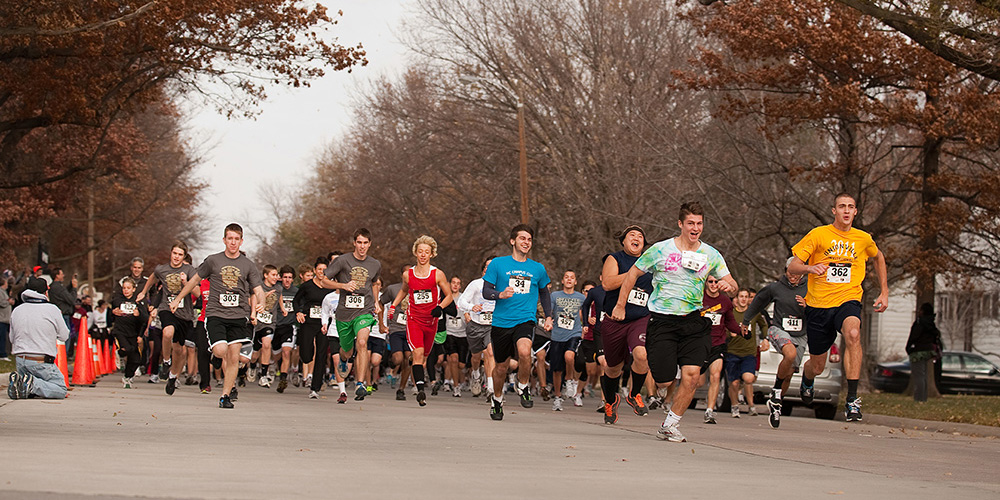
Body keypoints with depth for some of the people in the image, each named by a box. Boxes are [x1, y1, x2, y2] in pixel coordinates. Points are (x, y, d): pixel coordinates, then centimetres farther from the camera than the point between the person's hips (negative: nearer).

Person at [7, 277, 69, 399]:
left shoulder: (16, 311, 7)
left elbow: (12, 339, 15)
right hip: (42, 362, -5)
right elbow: (64, 336, 4)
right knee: (61, 390, 3)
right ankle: (33, 384, -22)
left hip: (20, 360, 5)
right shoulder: (52, 309, -6)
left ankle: (17, 381, -13)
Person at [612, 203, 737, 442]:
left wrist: (728, 285, -14)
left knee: (692, 374, -16)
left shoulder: (711, 255, 5)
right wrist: (620, 305, 5)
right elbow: (632, 274, 7)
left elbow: (732, 284, 11)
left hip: (693, 321, 2)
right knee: (663, 381, -7)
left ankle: (669, 426, -1)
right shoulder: (661, 250, -3)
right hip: (662, 321, -2)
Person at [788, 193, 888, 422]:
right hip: (818, 304, 0)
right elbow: (792, 267, -3)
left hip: (848, 300, 0)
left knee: (853, 333, -36)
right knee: (817, 367, 9)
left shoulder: (863, 239, 6)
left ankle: (852, 399, -35)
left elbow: (879, 258, 29)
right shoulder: (818, 235, -2)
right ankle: (806, 379, 51)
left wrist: (884, 293, 22)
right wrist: (810, 268, -25)